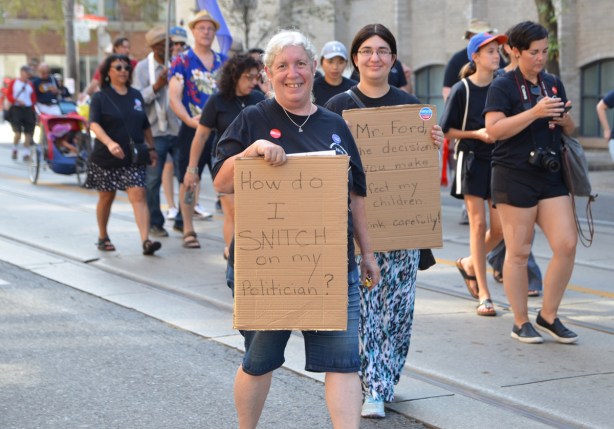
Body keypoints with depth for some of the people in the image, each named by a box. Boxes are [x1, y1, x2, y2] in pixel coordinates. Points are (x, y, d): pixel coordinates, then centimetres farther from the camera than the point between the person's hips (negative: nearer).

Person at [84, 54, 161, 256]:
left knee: (138, 196, -12)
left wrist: (152, 148, 16)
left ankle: (146, 241, -22)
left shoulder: (136, 96, 10)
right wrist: (109, 143, -33)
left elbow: (145, 126, 19)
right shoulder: (100, 97, -3)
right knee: (106, 197, 11)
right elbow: (94, 124, -18)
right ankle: (103, 237, 31)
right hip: (106, 158, -2)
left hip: (133, 158, 2)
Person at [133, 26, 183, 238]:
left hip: (180, 130, 2)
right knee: (153, 179, 3)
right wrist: (157, 85, -19)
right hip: (155, 131, -2)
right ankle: (154, 223, 16)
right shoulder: (143, 67, 1)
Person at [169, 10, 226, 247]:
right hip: (193, 128, -3)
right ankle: (188, 230, 11)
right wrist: (189, 120, -22)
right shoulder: (182, 61, 0)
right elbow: (174, 98, -7)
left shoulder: (223, 61, 12)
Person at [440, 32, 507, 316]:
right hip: (472, 161, -3)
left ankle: (469, 264, 30)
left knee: (500, 227, 0)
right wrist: (477, 134, -14)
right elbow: (446, 130, -3)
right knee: (478, 224, -2)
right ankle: (484, 295, 3)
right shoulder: (462, 90, -6)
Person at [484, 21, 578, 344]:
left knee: (567, 245, -1)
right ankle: (520, 323, 13)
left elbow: (570, 130, 23)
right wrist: (535, 113, -22)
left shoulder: (554, 84, 15)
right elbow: (494, 129, -16)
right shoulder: (503, 86, -3)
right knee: (518, 251, 0)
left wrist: (564, 119, -1)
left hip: (551, 175, 6)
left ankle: (548, 316, 14)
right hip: (514, 175, -5)